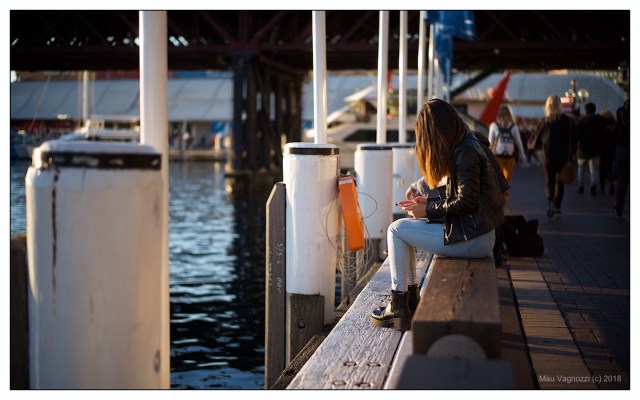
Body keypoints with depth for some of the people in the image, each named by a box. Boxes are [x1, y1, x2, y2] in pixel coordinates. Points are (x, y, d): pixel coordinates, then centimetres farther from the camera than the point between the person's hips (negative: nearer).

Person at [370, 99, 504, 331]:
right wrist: (429, 203, 7)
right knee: (403, 228, 16)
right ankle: (410, 300, 16)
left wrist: (428, 210, -10)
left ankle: (398, 307, 1)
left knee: (396, 230, -6)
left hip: (471, 238, -10)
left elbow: (466, 202, -21)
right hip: (471, 231, 10)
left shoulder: (465, 153, -17)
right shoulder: (464, 147, 14)